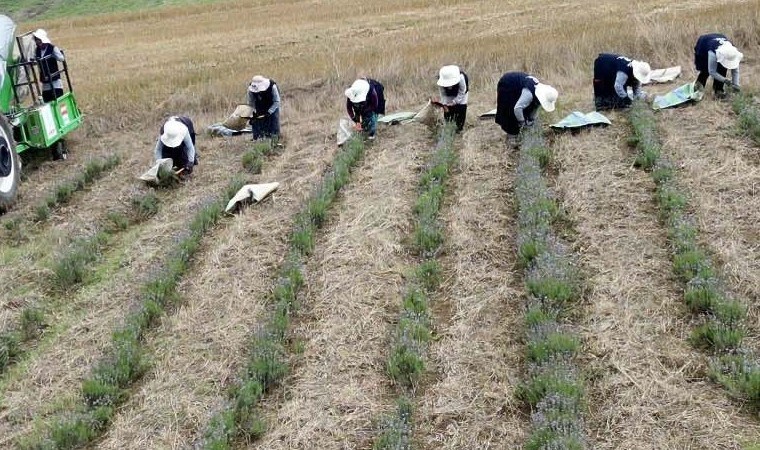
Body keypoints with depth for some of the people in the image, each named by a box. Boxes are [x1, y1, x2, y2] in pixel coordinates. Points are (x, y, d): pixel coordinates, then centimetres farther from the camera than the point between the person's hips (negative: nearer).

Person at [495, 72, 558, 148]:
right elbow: (517, 108, -39)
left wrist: (532, 120, 1)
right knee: (511, 112, -12)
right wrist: (522, 122, -26)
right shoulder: (529, 94, -40)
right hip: (507, 85, -8)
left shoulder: (540, 89, -13)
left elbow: (535, 107, 3)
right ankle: (511, 136, -2)